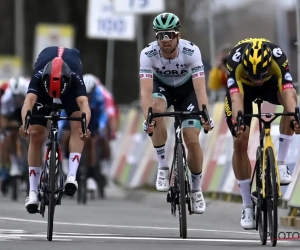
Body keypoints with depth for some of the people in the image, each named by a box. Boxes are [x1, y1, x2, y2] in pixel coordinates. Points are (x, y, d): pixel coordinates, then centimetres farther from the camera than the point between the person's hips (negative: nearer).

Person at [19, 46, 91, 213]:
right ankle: (33, 192, -5)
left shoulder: (75, 78, -42)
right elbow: (29, 100, -56)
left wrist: (84, 127, -75)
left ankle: (72, 176, -29)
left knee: (77, 124, -27)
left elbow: (84, 103, -56)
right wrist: (25, 123, -75)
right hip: (43, 88, 0)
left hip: (70, 88, 0)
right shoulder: (39, 76, -41)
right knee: (36, 136, -9)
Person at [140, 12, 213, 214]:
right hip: (161, 86, 0)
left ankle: (196, 189, 14)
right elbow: (146, 90, -39)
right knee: (157, 109, -35)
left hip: (187, 88, 0)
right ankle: (163, 167, -20)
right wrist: (147, 117, -55)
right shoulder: (148, 54, -31)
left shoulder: (191, 51, -33)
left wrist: (205, 115, -54)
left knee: (193, 141, -12)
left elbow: (200, 88, -39)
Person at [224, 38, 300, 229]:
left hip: (270, 83, 1)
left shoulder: (278, 59, -37)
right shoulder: (235, 62, -39)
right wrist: (237, 122, -67)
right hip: (242, 85, -1)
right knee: (240, 142, -12)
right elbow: (236, 97, -49)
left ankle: (281, 162, -22)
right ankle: (248, 206, -1)